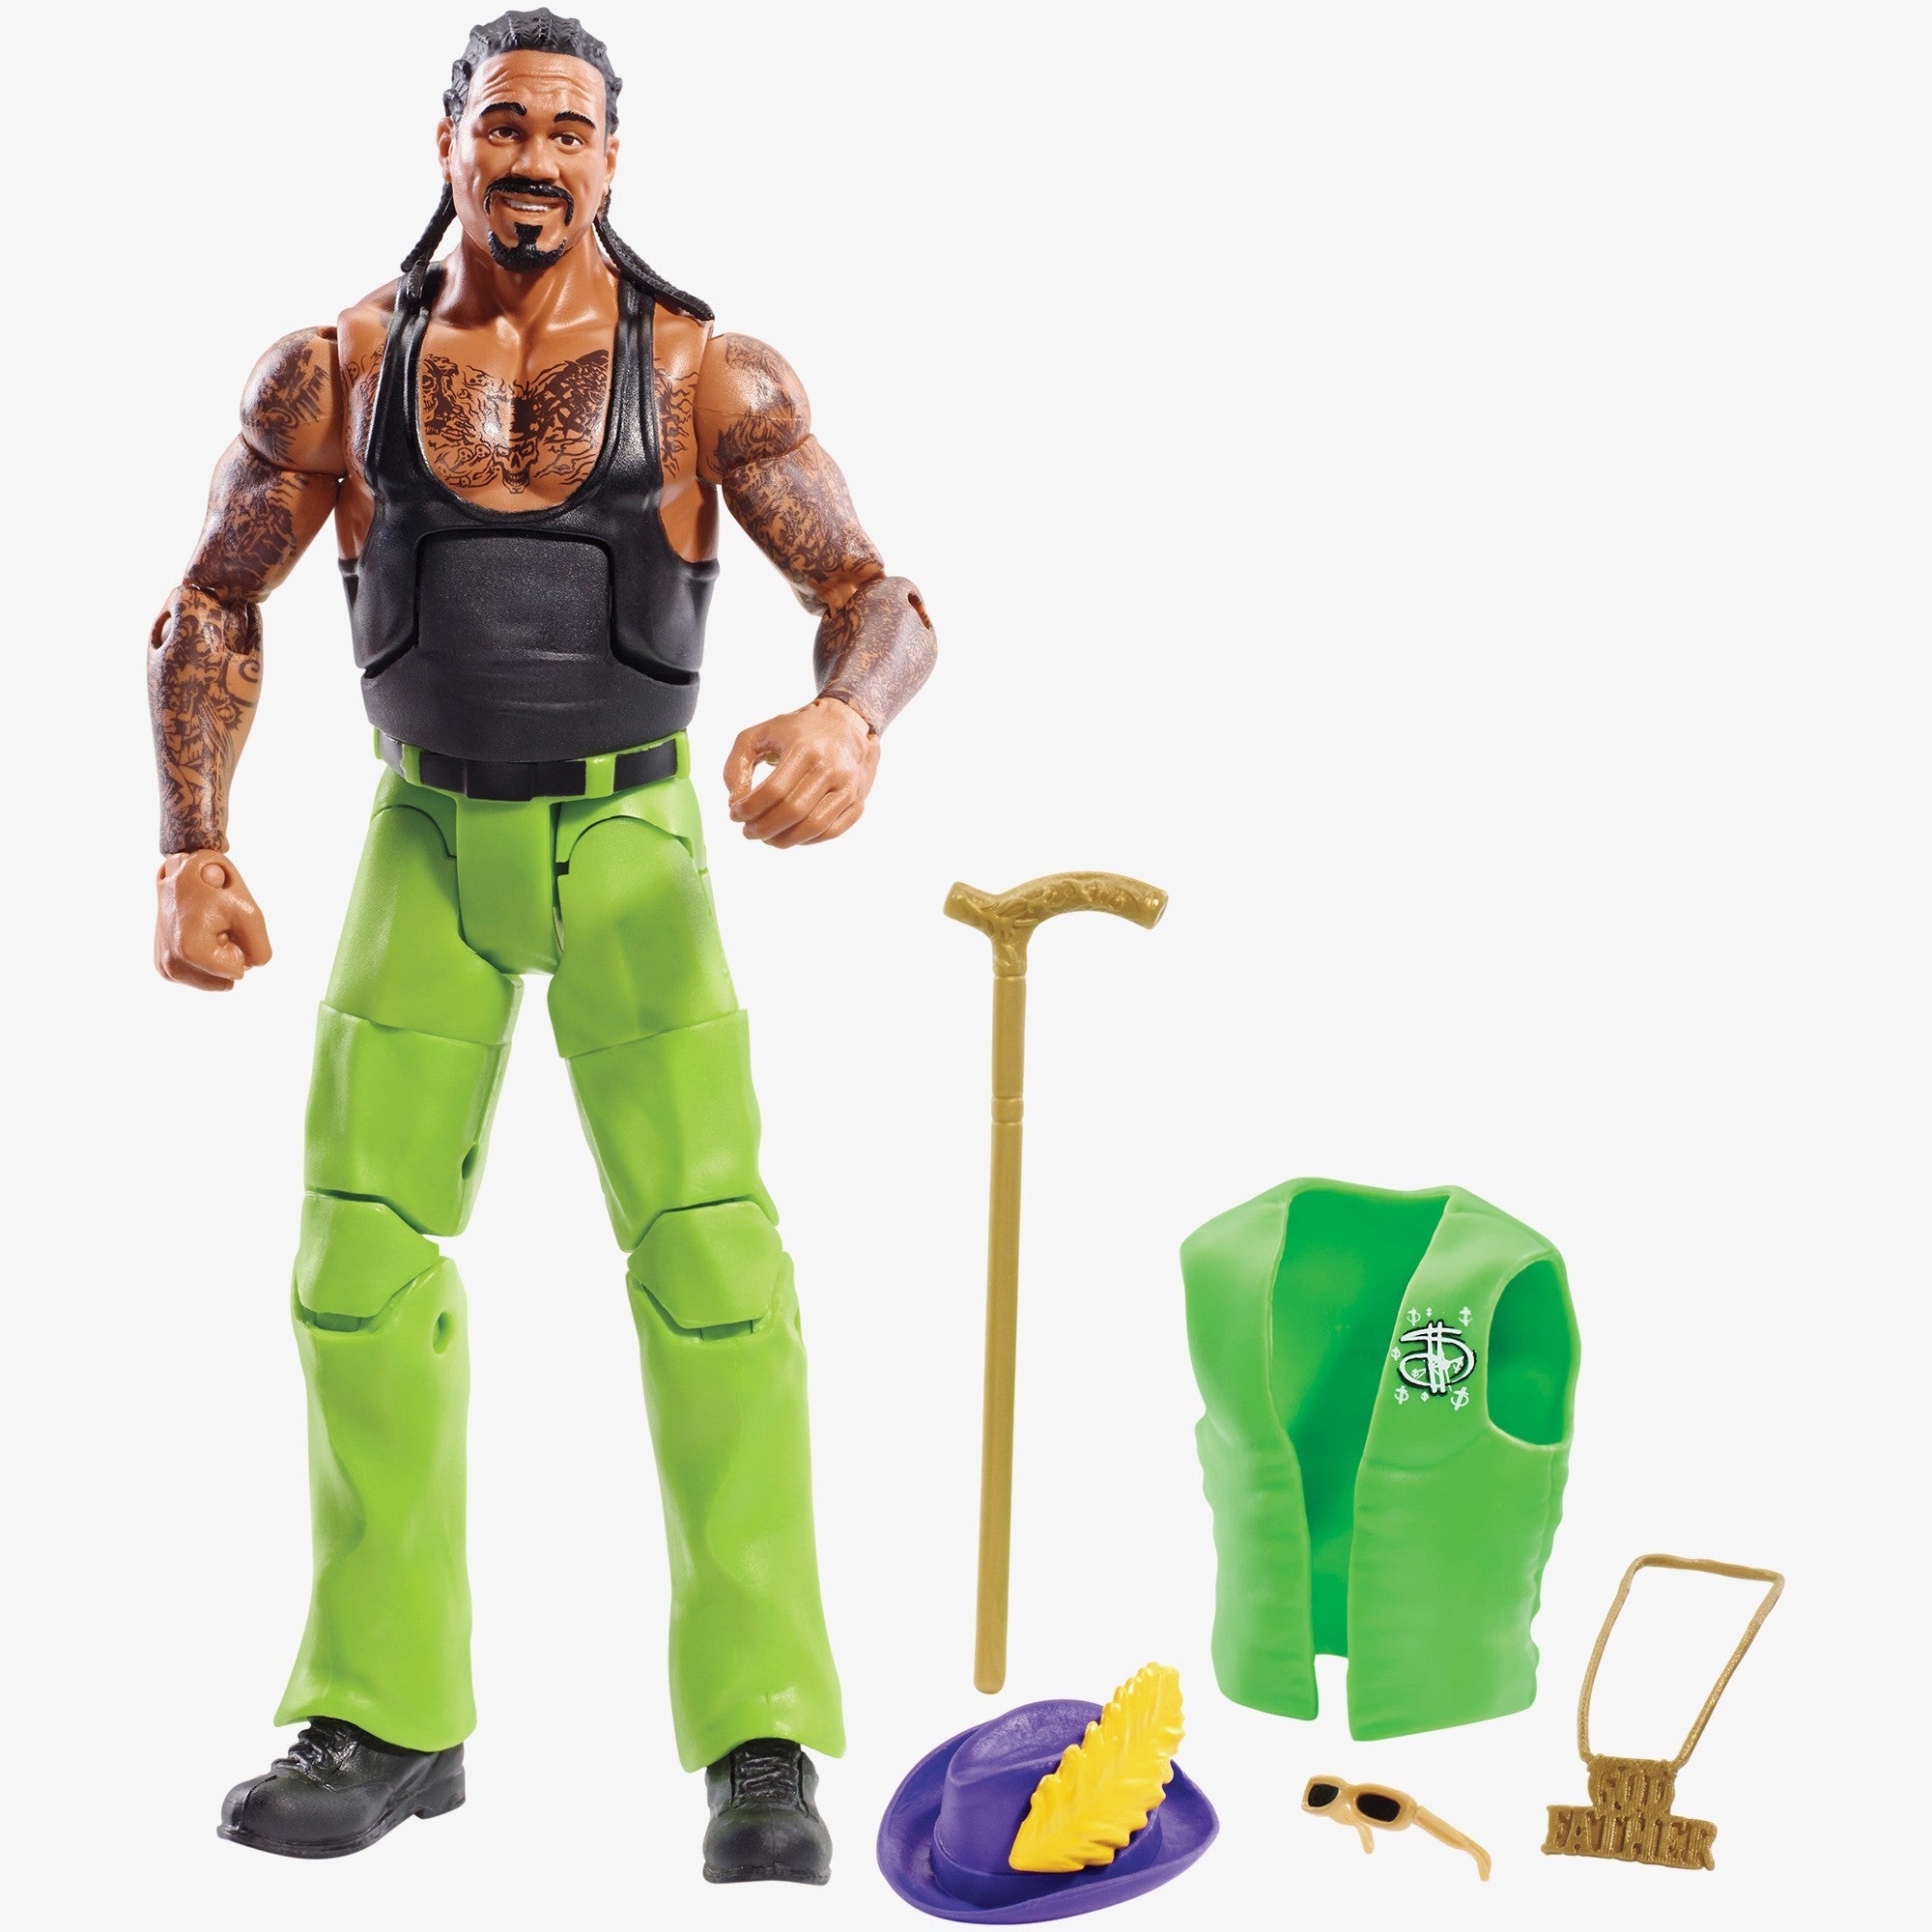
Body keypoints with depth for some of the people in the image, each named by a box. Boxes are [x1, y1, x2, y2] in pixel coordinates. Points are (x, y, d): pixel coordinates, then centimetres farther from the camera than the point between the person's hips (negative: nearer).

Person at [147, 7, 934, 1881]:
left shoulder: (707, 372, -10)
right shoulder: (334, 370, -4)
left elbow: (876, 593, -14)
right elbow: (210, 612, 2)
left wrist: (847, 714, -39)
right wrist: (194, 853, -12)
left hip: (633, 843, -2)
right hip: (429, 836, 3)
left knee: (707, 1247, -16)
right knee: (364, 1257, -1)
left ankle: (762, 1741, -11)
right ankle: (387, 1721, 11)